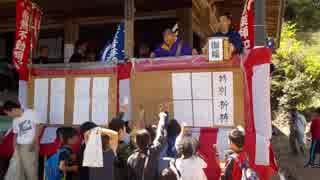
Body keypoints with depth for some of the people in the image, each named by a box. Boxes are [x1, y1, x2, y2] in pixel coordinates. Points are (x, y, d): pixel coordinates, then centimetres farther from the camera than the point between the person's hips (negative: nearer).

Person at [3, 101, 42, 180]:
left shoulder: (31, 113, -7)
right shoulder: (15, 120, 13)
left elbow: (38, 127, -6)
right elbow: (15, 135, 17)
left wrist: (35, 142, -12)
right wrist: (15, 149, 11)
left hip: (30, 146, -6)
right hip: (19, 147, 6)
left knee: (31, 168, -5)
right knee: (20, 168, 6)